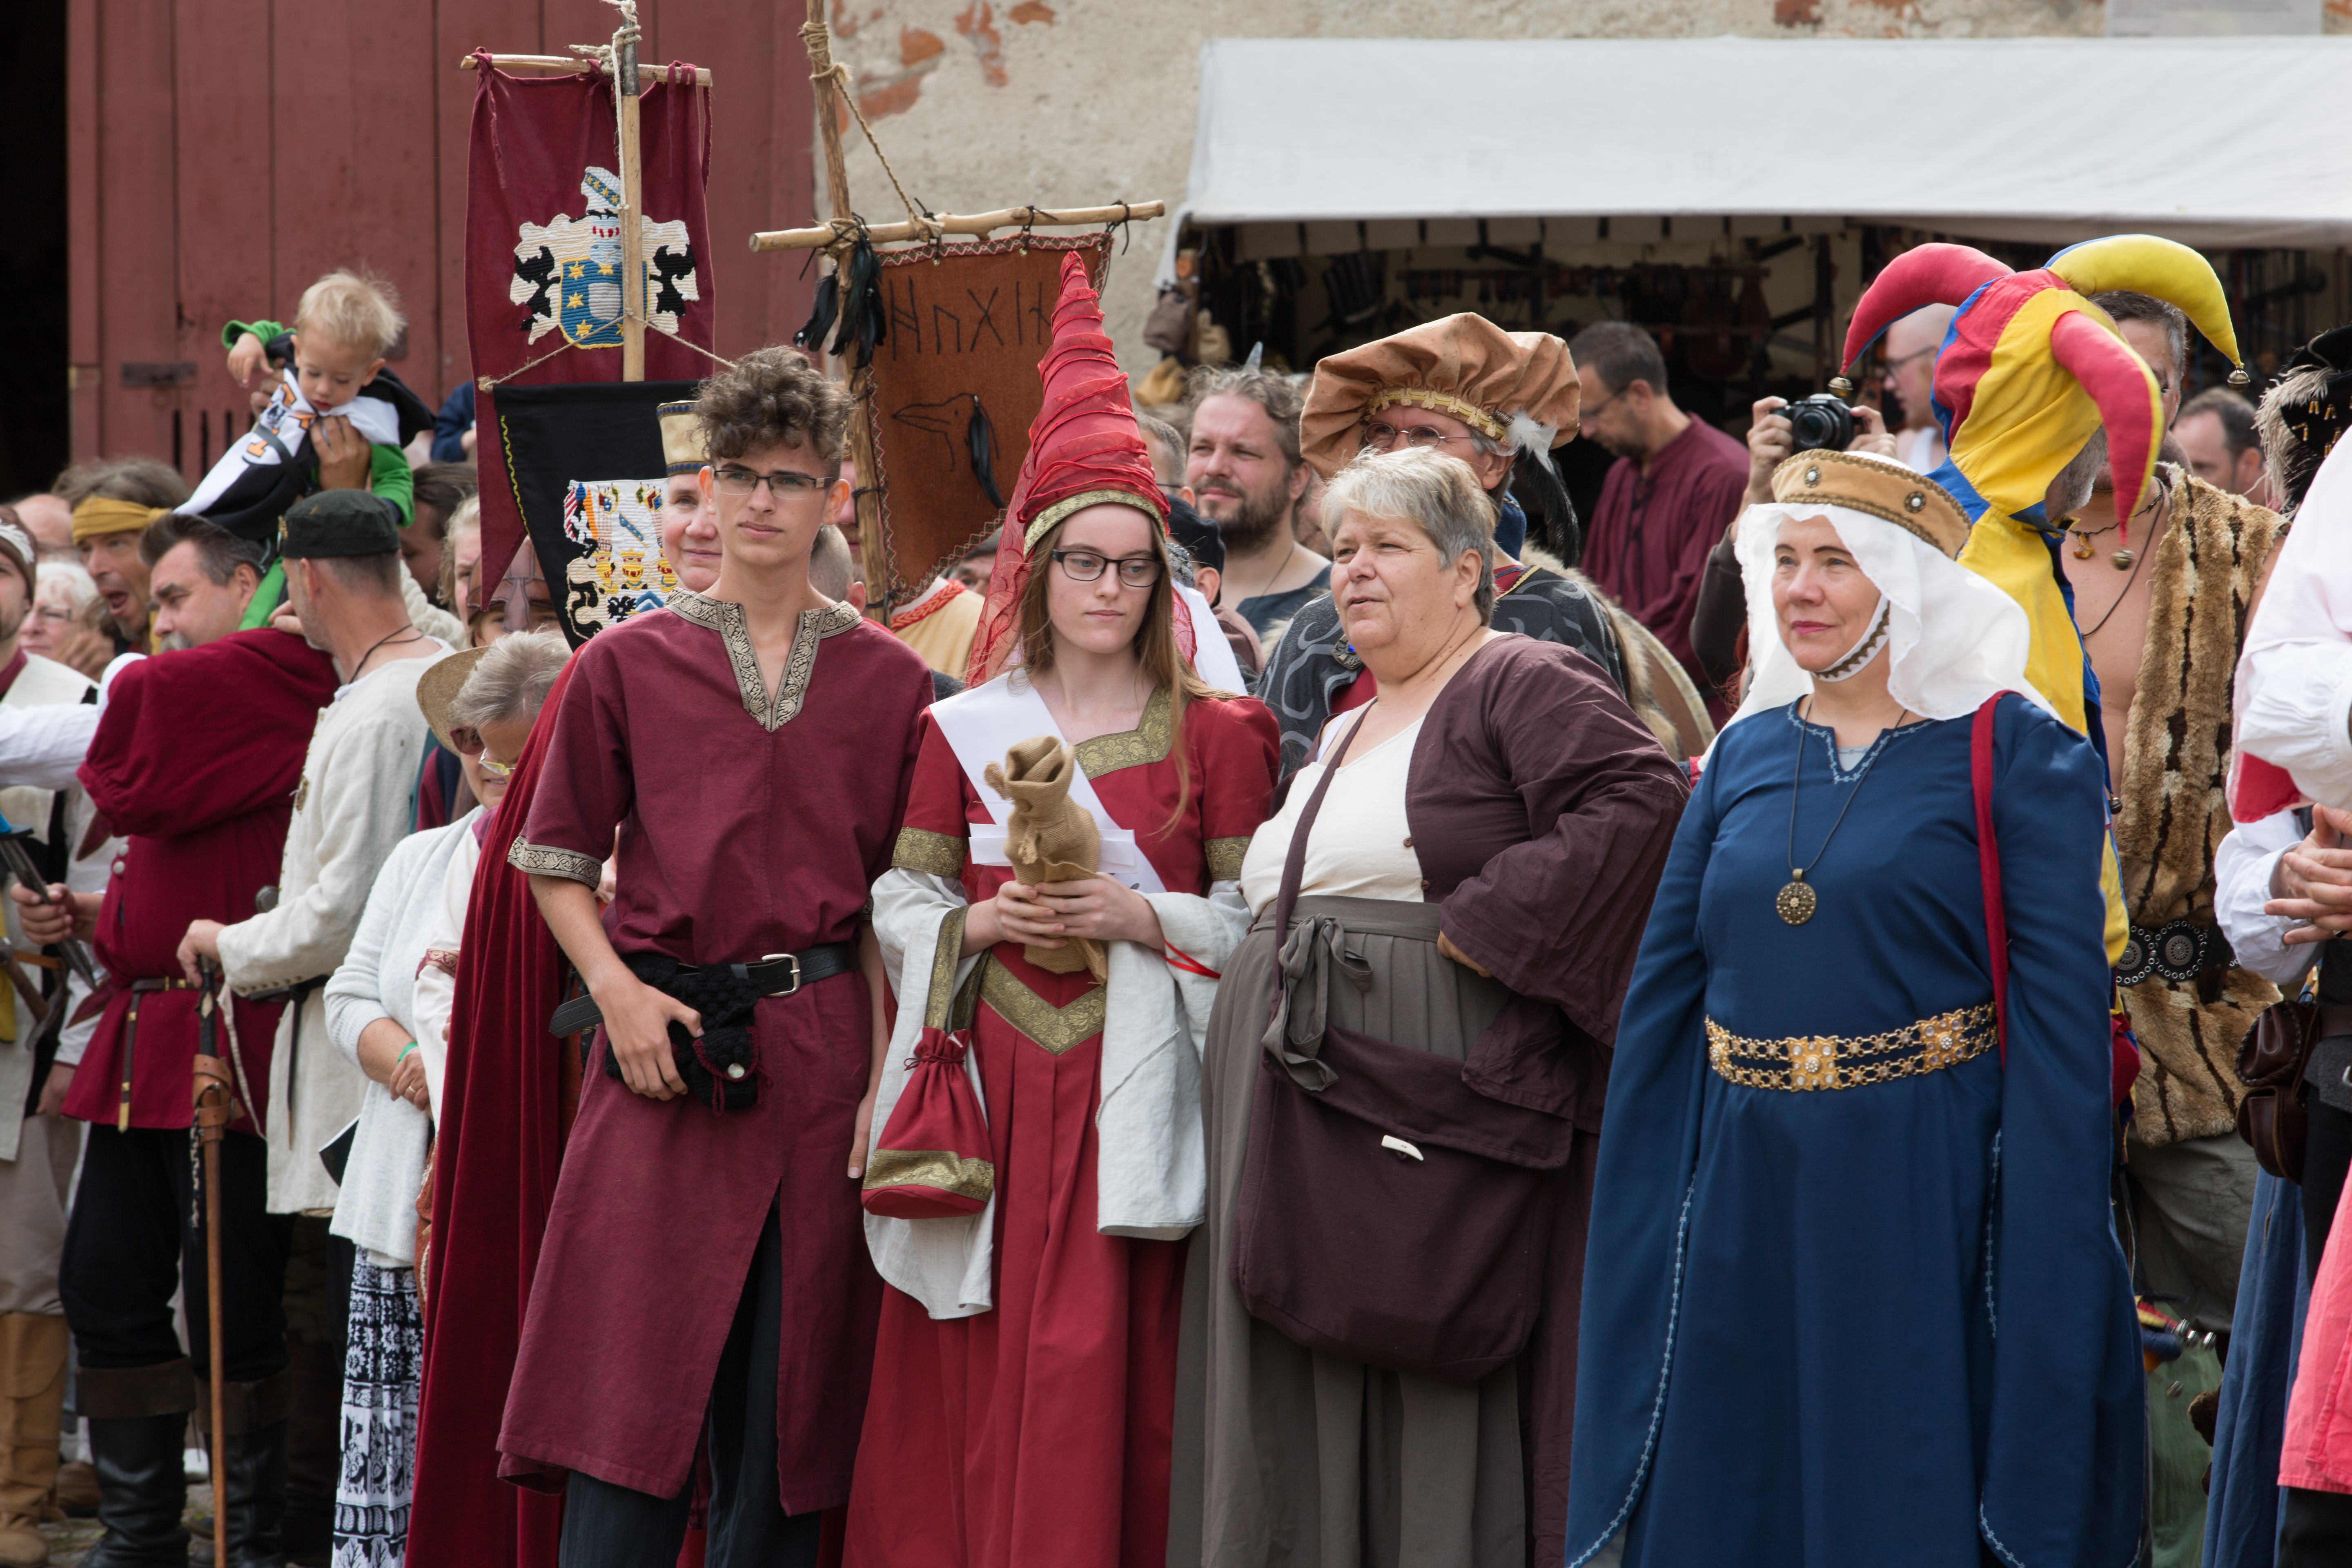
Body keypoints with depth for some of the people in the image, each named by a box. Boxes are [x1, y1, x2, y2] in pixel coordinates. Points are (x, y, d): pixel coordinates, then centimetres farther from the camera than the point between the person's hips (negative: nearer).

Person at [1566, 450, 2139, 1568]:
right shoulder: (1750, 752, 11)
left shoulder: (2011, 753, -5)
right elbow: (1663, 994, 13)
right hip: (1746, 1204, 5)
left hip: (1928, 1205, -5)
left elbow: (2060, 1016, -10)